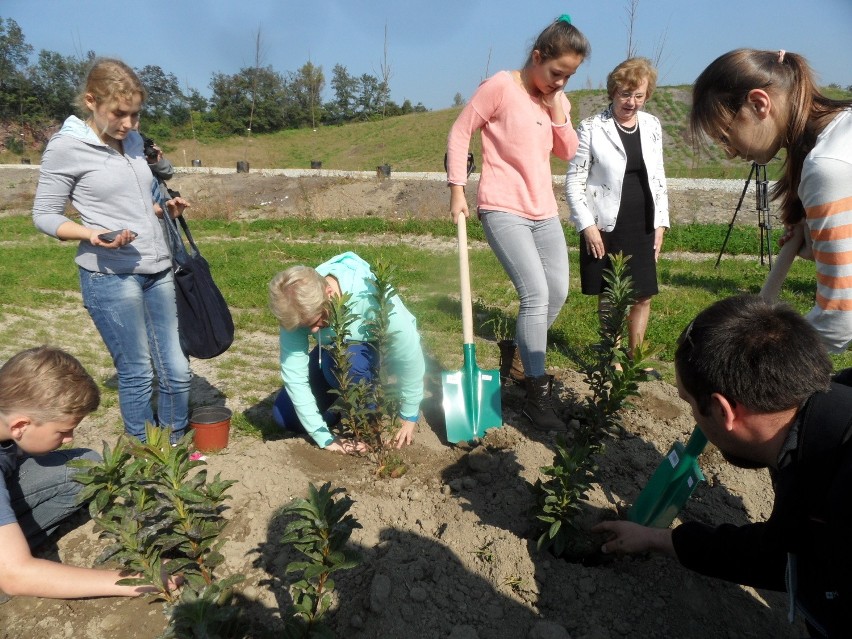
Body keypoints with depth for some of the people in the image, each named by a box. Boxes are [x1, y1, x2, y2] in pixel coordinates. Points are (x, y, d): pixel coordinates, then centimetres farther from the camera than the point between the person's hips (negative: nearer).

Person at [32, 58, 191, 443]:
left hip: (157, 271, 6)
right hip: (110, 277, -6)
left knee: (177, 371, 9)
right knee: (137, 375, 3)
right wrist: (91, 233, -22)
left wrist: (165, 208, 4)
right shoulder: (66, 146, -8)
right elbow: (44, 215, -4)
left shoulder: (133, 141, 11)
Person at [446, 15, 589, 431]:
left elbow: (568, 153, 12)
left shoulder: (556, 98, 13)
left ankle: (520, 352, 34)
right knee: (536, 293, -17)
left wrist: (558, 112, -2)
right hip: (502, 210, -8)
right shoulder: (501, 86, -8)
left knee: (558, 293, 10)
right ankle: (537, 395, -6)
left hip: (544, 211, 8)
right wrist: (457, 189, -10)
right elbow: (460, 132, -5)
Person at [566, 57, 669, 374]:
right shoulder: (591, 128, -7)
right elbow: (574, 181, -7)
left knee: (643, 296, 9)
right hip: (605, 228, -4)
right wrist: (587, 225, -13)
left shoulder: (652, 126, 8)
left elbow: (658, 178, 14)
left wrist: (661, 222, 7)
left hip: (643, 228, 5)